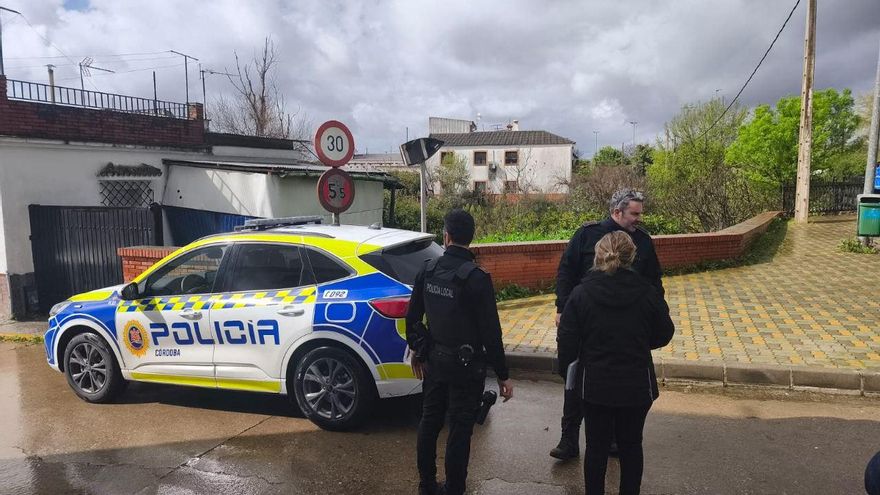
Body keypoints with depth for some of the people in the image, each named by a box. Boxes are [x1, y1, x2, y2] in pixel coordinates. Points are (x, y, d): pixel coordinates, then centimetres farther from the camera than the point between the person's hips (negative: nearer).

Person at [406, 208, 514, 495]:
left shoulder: (427, 270, -3)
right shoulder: (476, 278, -20)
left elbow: (413, 317, 6)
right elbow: (491, 332, -18)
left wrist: (418, 350, 21)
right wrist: (502, 375, -9)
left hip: (434, 360, 6)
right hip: (466, 364, -5)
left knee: (429, 422, 19)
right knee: (459, 431, 6)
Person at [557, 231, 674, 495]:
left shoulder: (581, 294, -13)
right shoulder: (647, 293, -10)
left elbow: (567, 343, -12)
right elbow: (664, 335, 3)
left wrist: (564, 363, 9)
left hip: (595, 385, -1)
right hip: (637, 384, 1)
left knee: (596, 446, 15)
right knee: (631, 445, 19)